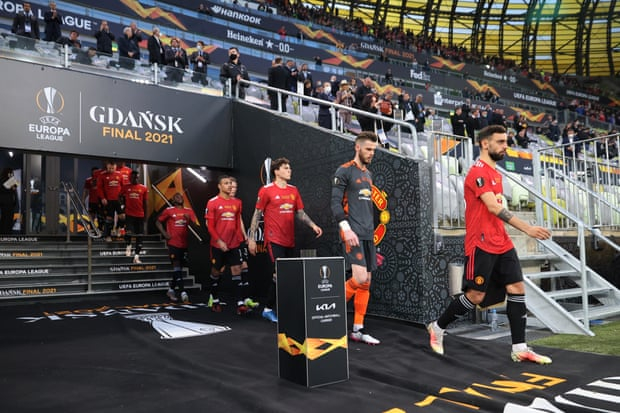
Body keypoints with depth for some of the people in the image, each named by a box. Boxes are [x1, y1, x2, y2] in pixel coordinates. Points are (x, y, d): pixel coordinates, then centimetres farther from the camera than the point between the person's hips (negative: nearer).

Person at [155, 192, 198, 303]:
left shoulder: (189, 211, 8)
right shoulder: (169, 210, 1)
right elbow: (158, 222, 7)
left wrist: (189, 219, -15)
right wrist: (164, 233, -5)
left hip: (184, 243, 4)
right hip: (173, 243, -4)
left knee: (179, 267, 10)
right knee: (176, 265, -12)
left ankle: (171, 289, 25)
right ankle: (183, 292, -15)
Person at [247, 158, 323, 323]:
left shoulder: (293, 190, 11)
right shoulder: (266, 190, -5)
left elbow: (300, 212, 15)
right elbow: (257, 214, -3)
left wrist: (313, 225, -2)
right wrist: (251, 238, -6)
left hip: (290, 241, 6)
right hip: (274, 239, -6)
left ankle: (269, 309, 21)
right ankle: (268, 309, 1)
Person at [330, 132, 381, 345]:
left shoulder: (368, 174, 20)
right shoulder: (344, 171, -4)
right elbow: (335, 203, -11)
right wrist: (346, 228, -20)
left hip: (368, 235, 8)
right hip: (353, 234, -8)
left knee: (366, 283, 6)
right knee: (359, 278, -18)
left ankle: (358, 330, 13)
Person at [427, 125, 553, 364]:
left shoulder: (495, 172, 16)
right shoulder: (478, 171, -14)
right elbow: (493, 207, -25)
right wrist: (527, 228, -30)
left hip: (501, 243, 9)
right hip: (482, 245, -9)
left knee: (517, 288, 2)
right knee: (476, 295, -2)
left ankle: (519, 349, 7)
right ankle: (437, 327, 17)